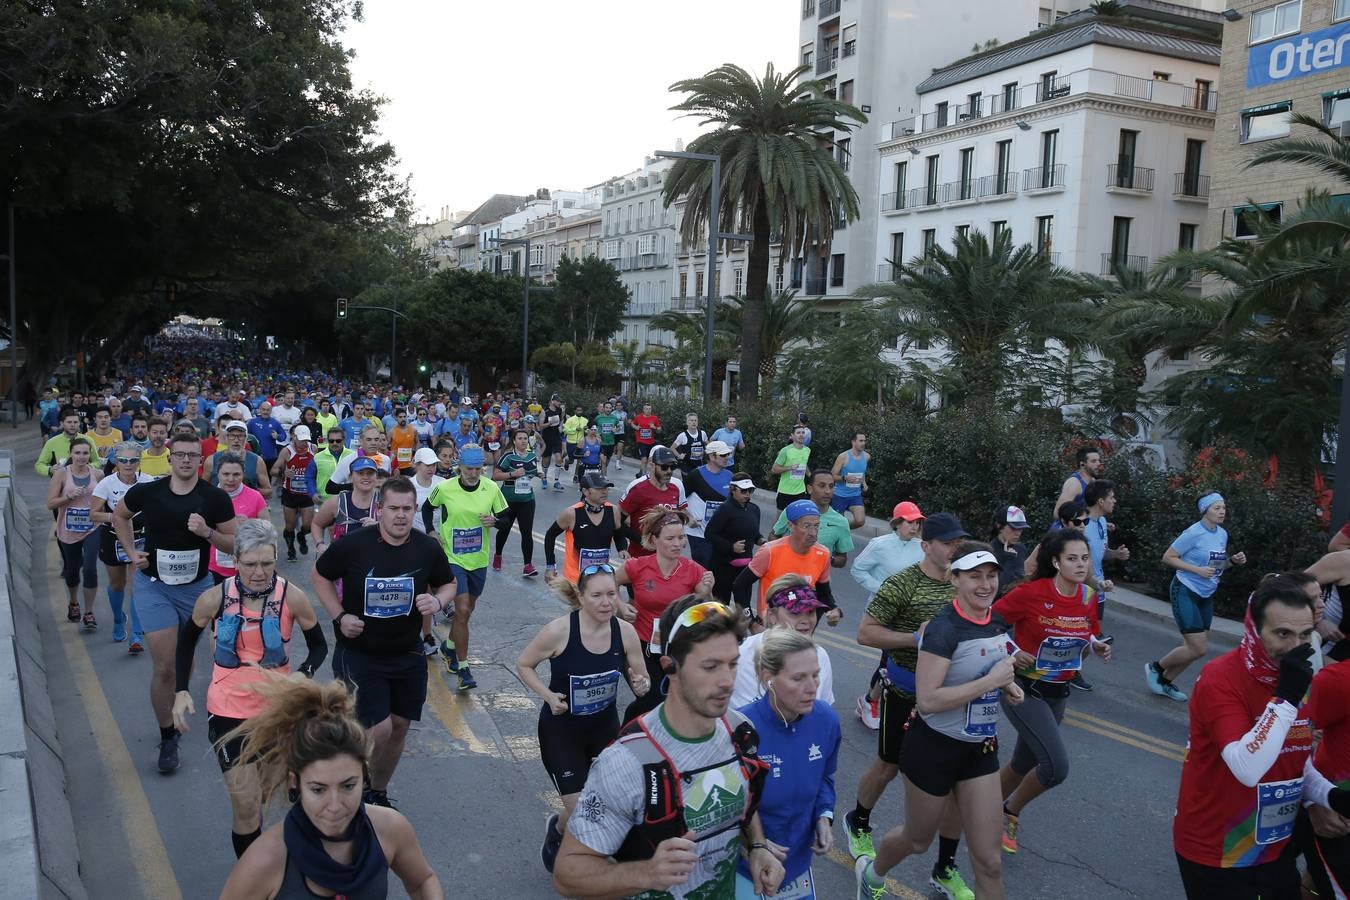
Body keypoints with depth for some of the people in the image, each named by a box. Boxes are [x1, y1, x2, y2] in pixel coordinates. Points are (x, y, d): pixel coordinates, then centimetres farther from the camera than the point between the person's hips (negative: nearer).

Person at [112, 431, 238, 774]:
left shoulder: (216, 498, -11)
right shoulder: (146, 492, -8)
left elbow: (233, 544, -6)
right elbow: (119, 515, 13)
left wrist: (207, 532, -25)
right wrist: (132, 552, 2)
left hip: (197, 586, 1)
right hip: (154, 585, -1)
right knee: (164, 667, -6)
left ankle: (175, 714, 43)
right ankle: (167, 738, 8)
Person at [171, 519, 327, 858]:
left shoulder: (292, 597, -15)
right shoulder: (215, 598, -14)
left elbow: (319, 646, -2)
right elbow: (187, 639, 6)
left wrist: (303, 675, -21)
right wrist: (181, 691, 0)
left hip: (276, 707, 1)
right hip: (228, 710, -1)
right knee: (245, 803, -5)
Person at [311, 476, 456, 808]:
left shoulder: (428, 549, -8)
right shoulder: (352, 544, -16)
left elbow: (448, 583, 9)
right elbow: (320, 576, 1)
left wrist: (438, 601, -13)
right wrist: (339, 616, -11)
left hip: (407, 653, 4)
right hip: (359, 652, -4)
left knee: (399, 726, 12)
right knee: (380, 729, -10)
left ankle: (378, 793, 37)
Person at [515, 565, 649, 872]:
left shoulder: (625, 631, -13)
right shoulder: (559, 631, -23)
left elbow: (641, 678, 1)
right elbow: (523, 665, -7)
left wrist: (642, 685, -22)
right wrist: (548, 695, -21)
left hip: (605, 726, 3)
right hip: (561, 730, -3)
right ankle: (557, 828, 33)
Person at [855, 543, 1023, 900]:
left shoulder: (998, 622, 0)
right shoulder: (945, 627, -23)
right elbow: (927, 700, -30)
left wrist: (1006, 687, -1)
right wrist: (991, 680, -27)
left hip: (980, 749, 6)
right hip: (935, 749, -6)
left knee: (989, 861, 6)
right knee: (917, 840, 18)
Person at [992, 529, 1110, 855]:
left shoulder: (1089, 597, -3)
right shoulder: (1031, 593, -20)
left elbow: (1089, 640, 13)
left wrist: (1098, 647, -9)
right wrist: (1012, 653, -24)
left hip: (1058, 693, 6)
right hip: (1024, 689, -6)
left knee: (1025, 763, 18)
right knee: (1057, 765, -18)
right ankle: (1011, 812, 9)